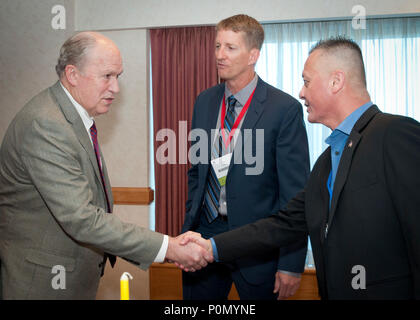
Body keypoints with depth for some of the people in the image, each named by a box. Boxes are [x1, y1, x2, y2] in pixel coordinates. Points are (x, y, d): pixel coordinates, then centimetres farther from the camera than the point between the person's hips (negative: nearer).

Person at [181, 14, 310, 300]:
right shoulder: (204, 102, 6)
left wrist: (292, 264, -12)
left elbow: (295, 191, -11)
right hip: (205, 234, 5)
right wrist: (189, 228, 11)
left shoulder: (285, 109, -11)